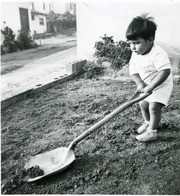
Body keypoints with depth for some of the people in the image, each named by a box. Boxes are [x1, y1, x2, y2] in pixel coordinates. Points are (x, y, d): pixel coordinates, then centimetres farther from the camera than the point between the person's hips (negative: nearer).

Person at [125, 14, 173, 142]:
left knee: (154, 106, -16)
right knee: (143, 104, 16)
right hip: (146, 86, 8)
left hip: (162, 85, -7)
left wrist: (150, 87, -41)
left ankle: (152, 132, 0)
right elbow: (133, 71, -5)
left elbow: (165, 72, -40)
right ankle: (148, 123, 41)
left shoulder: (158, 54, -32)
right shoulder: (135, 55, -9)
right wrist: (140, 83, -22)